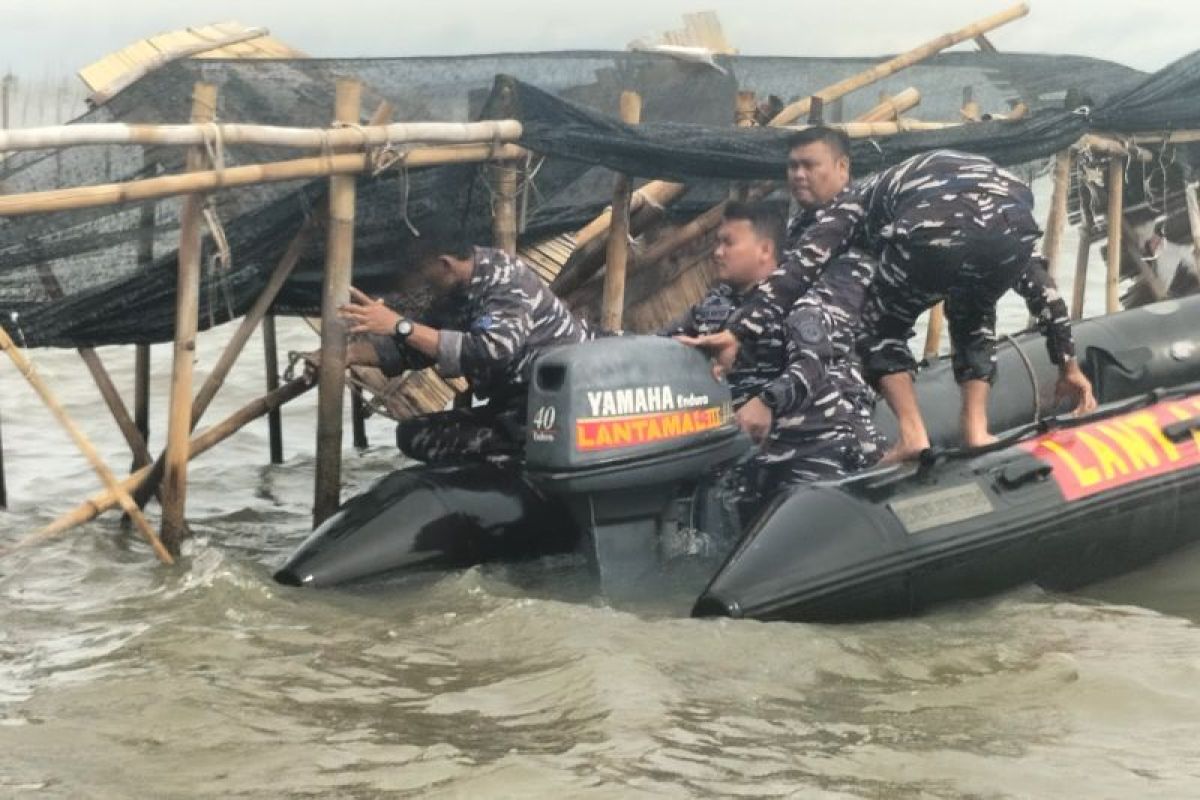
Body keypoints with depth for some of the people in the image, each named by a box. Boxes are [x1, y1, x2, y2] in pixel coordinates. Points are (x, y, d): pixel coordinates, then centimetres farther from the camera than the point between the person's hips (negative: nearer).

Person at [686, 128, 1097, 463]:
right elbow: (1034, 275, 41)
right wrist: (1067, 362, 43)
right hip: (1013, 220, 5)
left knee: (881, 329, 22)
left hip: (937, 228, -5)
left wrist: (738, 332, -3)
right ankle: (977, 429, 22)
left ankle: (913, 435, 7)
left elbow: (799, 267, 7)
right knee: (973, 317, 36)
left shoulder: (851, 201, 29)